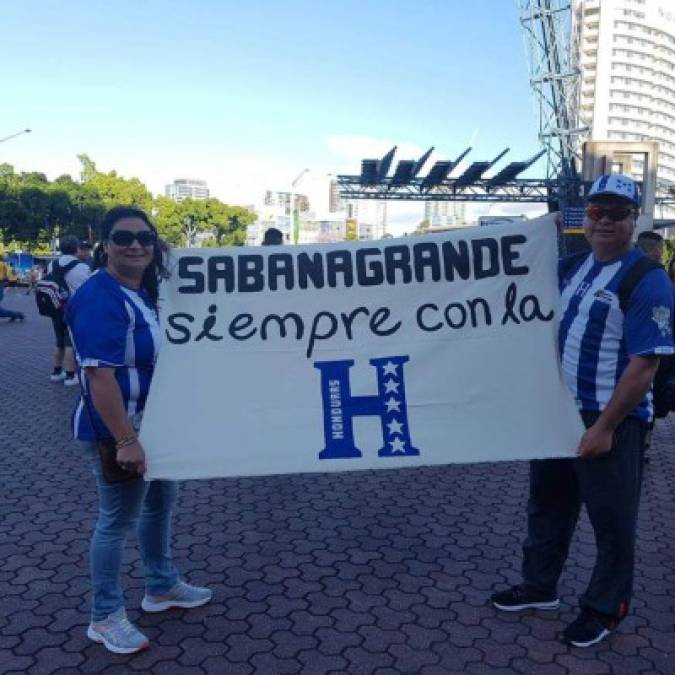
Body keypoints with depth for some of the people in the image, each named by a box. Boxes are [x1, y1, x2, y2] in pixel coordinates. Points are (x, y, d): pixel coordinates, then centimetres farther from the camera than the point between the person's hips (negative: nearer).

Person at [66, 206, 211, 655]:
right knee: (119, 519, 3)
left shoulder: (143, 291, 7)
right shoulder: (100, 298, -23)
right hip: (120, 429, -10)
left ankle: (162, 587, 41)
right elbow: (99, 375, -28)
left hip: (154, 421, 10)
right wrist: (126, 440, -30)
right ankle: (105, 617, 22)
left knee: (161, 501, 21)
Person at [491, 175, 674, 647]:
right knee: (548, 502, 19)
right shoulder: (573, 266, 6)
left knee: (612, 520, 8)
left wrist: (605, 427, -21)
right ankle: (540, 586, 37)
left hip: (612, 421, -7)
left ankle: (606, 608, 27)